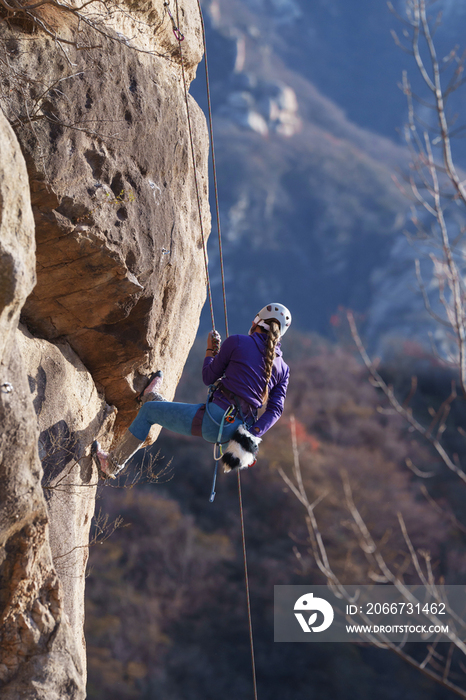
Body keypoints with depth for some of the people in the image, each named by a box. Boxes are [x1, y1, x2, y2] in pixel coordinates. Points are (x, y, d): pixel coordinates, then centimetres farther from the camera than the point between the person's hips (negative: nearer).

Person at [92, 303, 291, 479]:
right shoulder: (282, 369, 8)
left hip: (213, 420, -6)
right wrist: (252, 436, -7)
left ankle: (111, 464, 28)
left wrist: (211, 350, 18)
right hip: (232, 431, 6)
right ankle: (151, 397, 66)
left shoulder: (236, 343, -5)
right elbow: (275, 410, -1)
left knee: (148, 411, 16)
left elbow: (209, 378, 2)